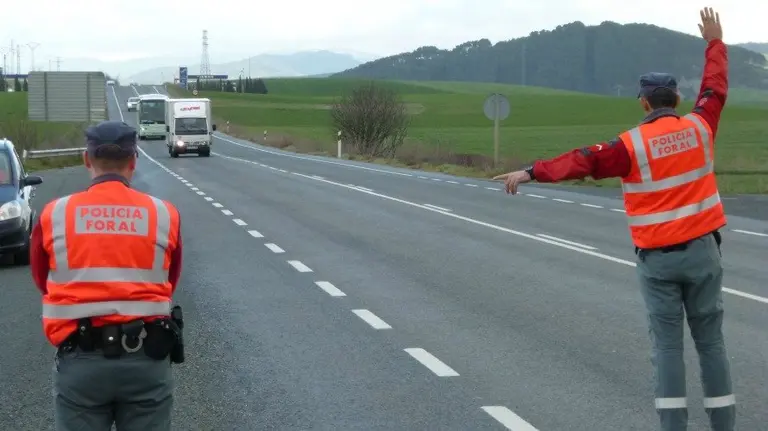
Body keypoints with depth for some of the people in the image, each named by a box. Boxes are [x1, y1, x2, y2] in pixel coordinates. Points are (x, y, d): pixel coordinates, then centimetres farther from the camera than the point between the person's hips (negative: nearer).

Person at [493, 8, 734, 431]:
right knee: (710, 340, 8)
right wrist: (715, 41, 32)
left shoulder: (633, 144, -10)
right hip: (701, 251, 3)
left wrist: (531, 172, -17)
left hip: (658, 258, -3)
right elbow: (715, 87, 18)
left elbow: (583, 161, -17)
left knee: (667, 343, 3)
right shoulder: (699, 127, 1)